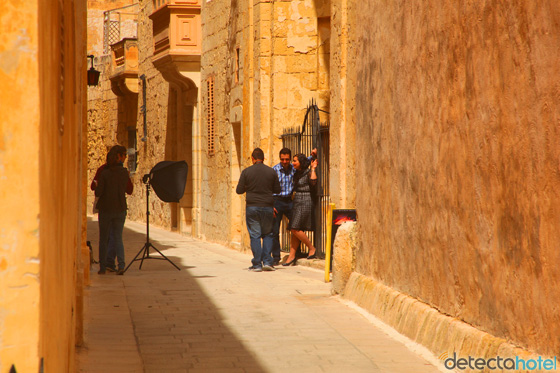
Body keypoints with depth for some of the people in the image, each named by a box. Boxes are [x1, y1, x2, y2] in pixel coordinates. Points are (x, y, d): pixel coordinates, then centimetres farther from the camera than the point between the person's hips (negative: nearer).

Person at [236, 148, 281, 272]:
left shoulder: (246, 172, -4)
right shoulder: (271, 172, 1)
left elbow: (239, 190, -1)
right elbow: (277, 190, 7)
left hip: (252, 207, -1)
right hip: (267, 207, 1)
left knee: (255, 235, 2)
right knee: (267, 234, 14)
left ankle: (257, 264, 0)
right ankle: (267, 261, 4)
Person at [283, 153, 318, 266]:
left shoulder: (308, 172, -8)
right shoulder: (296, 174, 16)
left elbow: (313, 183, -26)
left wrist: (313, 169, -20)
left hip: (305, 202, -8)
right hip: (297, 203, 8)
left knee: (295, 229, -14)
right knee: (294, 230, 3)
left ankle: (312, 248, -3)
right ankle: (292, 256, 3)